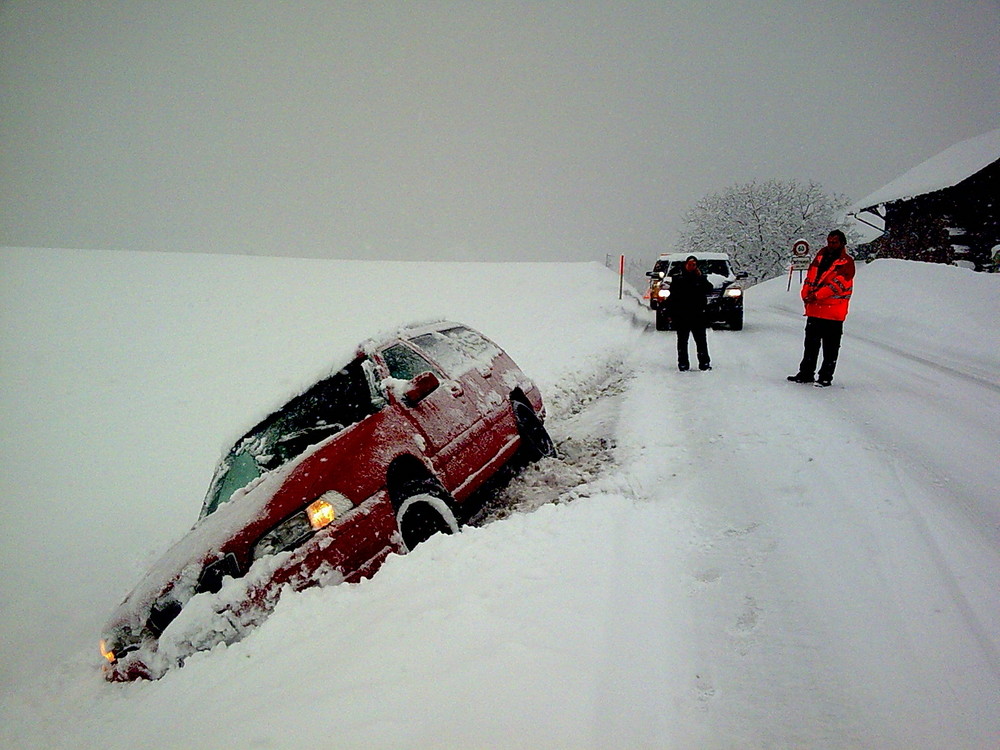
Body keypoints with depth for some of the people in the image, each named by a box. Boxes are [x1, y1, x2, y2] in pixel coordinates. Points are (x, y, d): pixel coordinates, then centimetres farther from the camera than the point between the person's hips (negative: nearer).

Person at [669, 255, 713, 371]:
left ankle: (704, 363, 6)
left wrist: (700, 277, -13)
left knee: (701, 340, 1)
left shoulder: (700, 278, 8)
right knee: (682, 341, 5)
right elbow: (672, 297, 3)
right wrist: (672, 313, -4)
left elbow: (709, 289, -8)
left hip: (697, 315, 0)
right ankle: (683, 364, 10)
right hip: (681, 315, 0)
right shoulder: (677, 279, 6)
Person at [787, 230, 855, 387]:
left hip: (833, 312, -6)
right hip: (814, 310, 6)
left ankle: (826, 377, 9)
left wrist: (816, 295, -21)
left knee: (830, 347, 2)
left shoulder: (846, 262, -6)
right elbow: (810, 276, 13)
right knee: (810, 343, 13)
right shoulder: (820, 256, 12)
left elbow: (837, 284, -17)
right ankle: (806, 373, 23)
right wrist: (806, 295, -2)